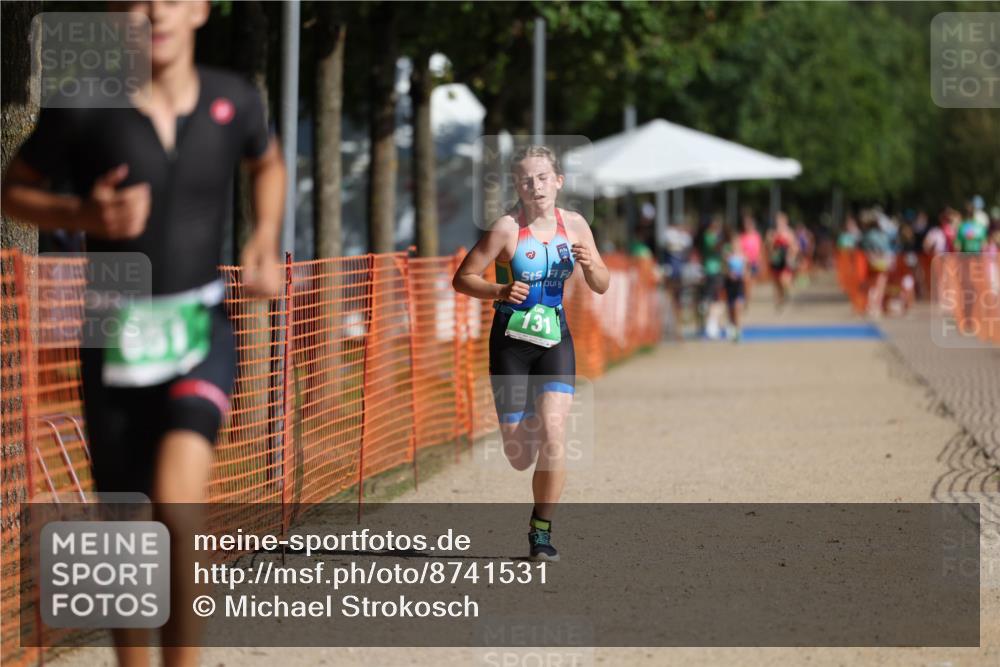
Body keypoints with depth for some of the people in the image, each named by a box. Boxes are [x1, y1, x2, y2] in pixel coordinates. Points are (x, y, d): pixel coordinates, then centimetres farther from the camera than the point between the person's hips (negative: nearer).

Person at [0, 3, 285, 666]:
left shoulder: (234, 100, -2)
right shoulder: (84, 108, -10)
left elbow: (268, 163, 21)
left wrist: (265, 243, 5)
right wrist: (82, 215, -15)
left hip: (204, 326, 0)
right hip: (117, 336, 0)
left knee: (177, 499, -25)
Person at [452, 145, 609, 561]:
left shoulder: (574, 225, 0)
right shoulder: (506, 228, -11)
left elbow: (601, 287, 8)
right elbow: (462, 278, -8)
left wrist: (589, 265, -14)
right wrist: (499, 291, -25)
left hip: (555, 339, 2)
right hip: (511, 341, -2)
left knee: (552, 432, -18)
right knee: (520, 457, 2)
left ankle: (542, 529, -3)